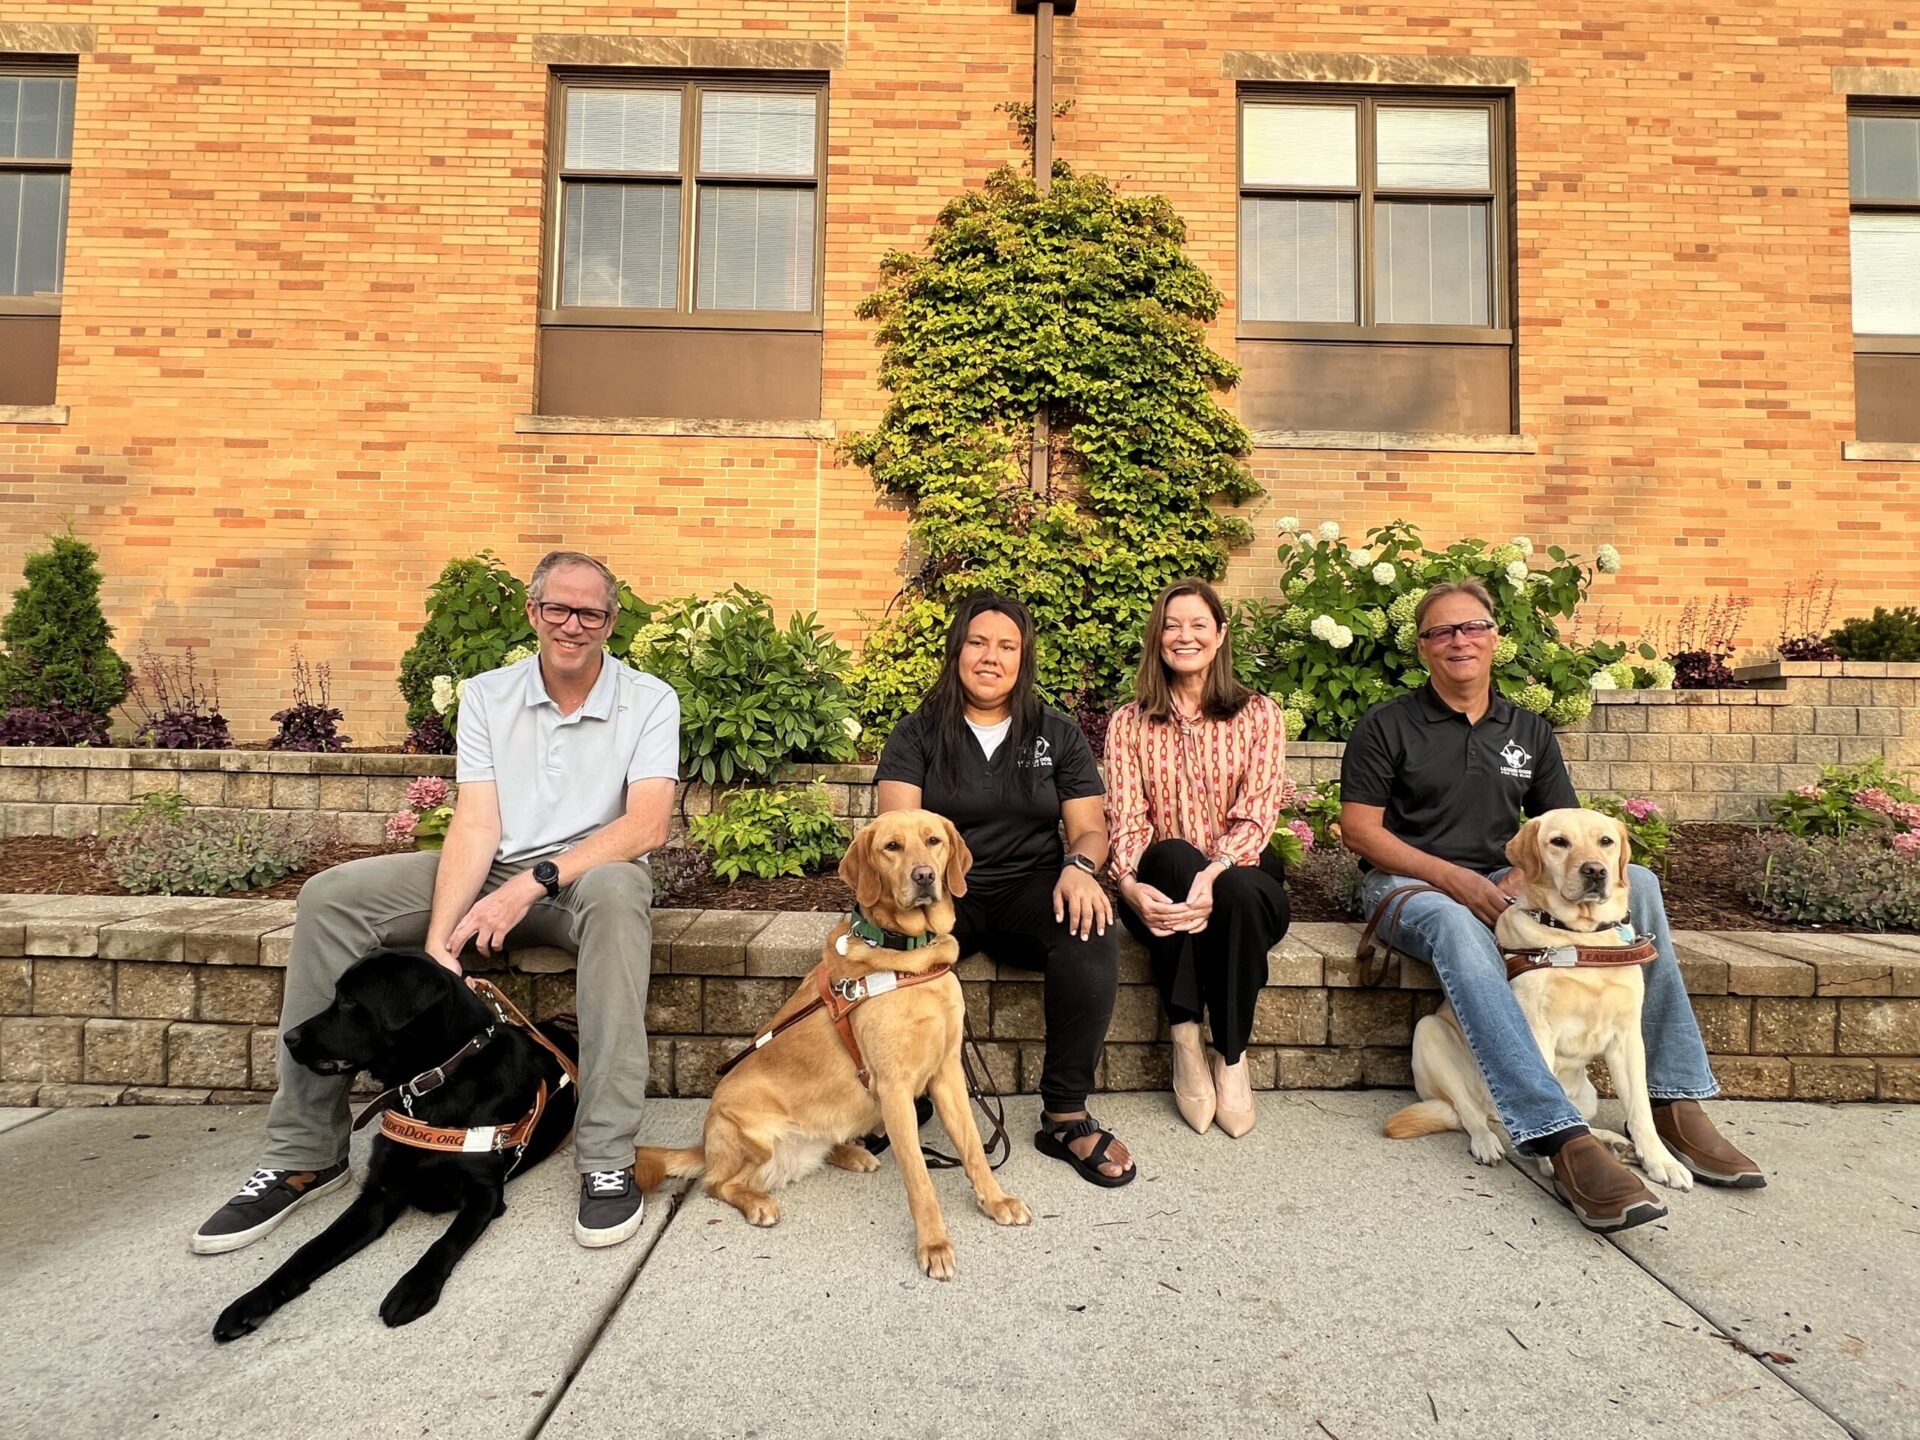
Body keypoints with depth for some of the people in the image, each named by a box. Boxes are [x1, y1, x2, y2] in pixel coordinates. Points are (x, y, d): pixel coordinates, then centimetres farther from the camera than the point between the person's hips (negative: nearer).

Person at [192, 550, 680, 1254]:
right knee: (331, 897, -14)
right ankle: (304, 1153, -4)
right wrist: (437, 942, -20)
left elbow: (649, 824, -19)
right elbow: (476, 823, -7)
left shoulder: (650, 700, -6)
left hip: (587, 875, -4)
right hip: (490, 872, 4)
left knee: (616, 892, -39)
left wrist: (537, 880, -29)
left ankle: (607, 1159, -34)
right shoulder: (486, 695, 3)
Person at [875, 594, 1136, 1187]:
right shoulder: (918, 733, 8)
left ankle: (1065, 1115, -19)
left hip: (1030, 886, 1)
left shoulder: (1059, 736, 12)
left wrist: (1079, 866, -17)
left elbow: (1090, 830, 7)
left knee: (1093, 930, -32)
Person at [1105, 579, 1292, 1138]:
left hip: (1242, 877, 0)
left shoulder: (1259, 714, 5)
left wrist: (1217, 872, -28)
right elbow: (1126, 818, -3)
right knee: (1173, 855, -35)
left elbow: (1257, 813, -7)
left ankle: (1232, 1057, -15)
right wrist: (1129, 883, -25)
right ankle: (1185, 1045, -26)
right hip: (1161, 884, 0)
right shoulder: (1129, 723, 8)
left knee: (1239, 892, -36)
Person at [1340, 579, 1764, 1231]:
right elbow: (1359, 829, -6)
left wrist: (1527, 874, -11)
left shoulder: (1530, 731, 15)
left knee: (1635, 882, -16)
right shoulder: (1386, 726, 0)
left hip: (1502, 884, 5)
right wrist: (1456, 880, -16)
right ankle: (1564, 1140, -45)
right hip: (1409, 884, -5)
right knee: (1457, 926, -39)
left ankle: (1674, 1105, -14)